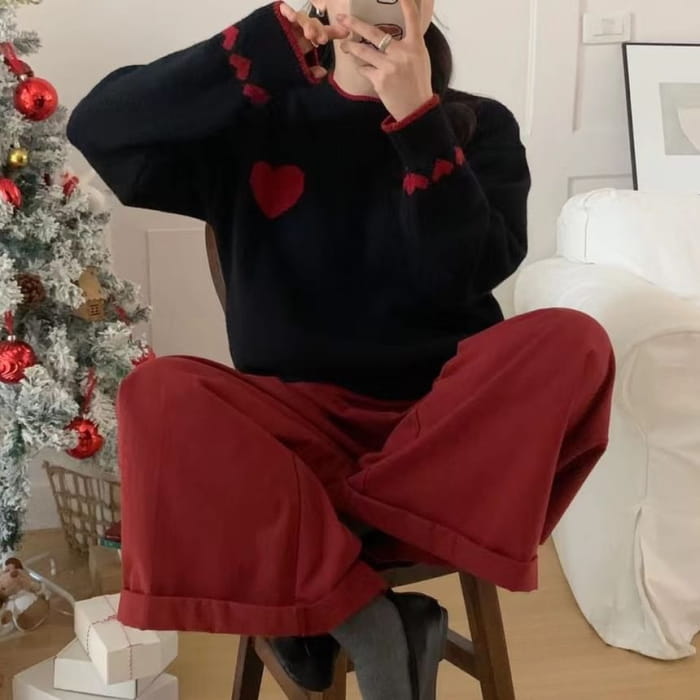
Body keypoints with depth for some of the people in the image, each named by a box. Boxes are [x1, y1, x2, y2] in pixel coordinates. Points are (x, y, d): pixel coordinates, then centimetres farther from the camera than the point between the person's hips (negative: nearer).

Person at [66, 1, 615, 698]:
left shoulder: (479, 125, 8)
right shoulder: (258, 118, 7)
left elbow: (469, 271, -9)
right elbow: (97, 126, -8)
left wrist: (417, 116, -17)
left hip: (448, 415, 1)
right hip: (301, 419, -1)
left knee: (572, 344, -28)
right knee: (159, 394, -28)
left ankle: (312, 590, -23)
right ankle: (363, 619, -22)